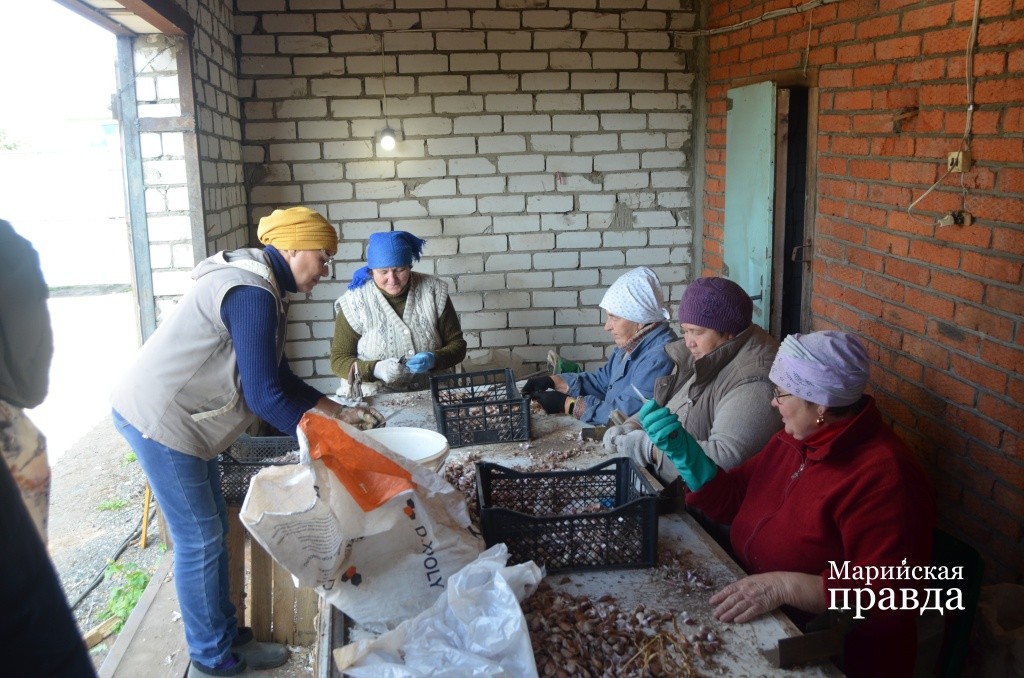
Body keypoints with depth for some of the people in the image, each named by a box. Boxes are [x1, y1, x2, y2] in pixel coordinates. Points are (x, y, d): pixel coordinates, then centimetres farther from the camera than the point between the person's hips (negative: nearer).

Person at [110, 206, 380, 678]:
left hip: (178, 417, 10)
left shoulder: (263, 287, 10)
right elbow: (264, 395, -25)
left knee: (213, 532, 15)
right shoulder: (252, 293, -24)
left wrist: (337, 412, 9)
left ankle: (225, 634, 29)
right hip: (157, 418, -10)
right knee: (199, 540, 0)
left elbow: (280, 378, 14)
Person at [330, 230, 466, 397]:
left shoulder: (434, 291, -1)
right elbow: (339, 360, -1)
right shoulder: (355, 302, -5)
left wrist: (434, 359, -17)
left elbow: (457, 345, 4)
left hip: (430, 396, 2)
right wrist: (375, 369, -20)